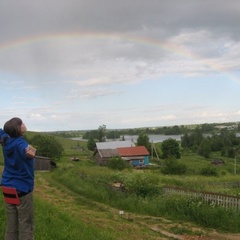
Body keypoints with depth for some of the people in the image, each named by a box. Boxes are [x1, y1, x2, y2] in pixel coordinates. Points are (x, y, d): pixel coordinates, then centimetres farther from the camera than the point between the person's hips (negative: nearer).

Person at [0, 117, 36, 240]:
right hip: (22, 189, -7)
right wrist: (31, 152, -68)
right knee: (26, 225, 1)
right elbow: (24, 149, -48)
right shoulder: (20, 143, -23)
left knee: (11, 225, 12)